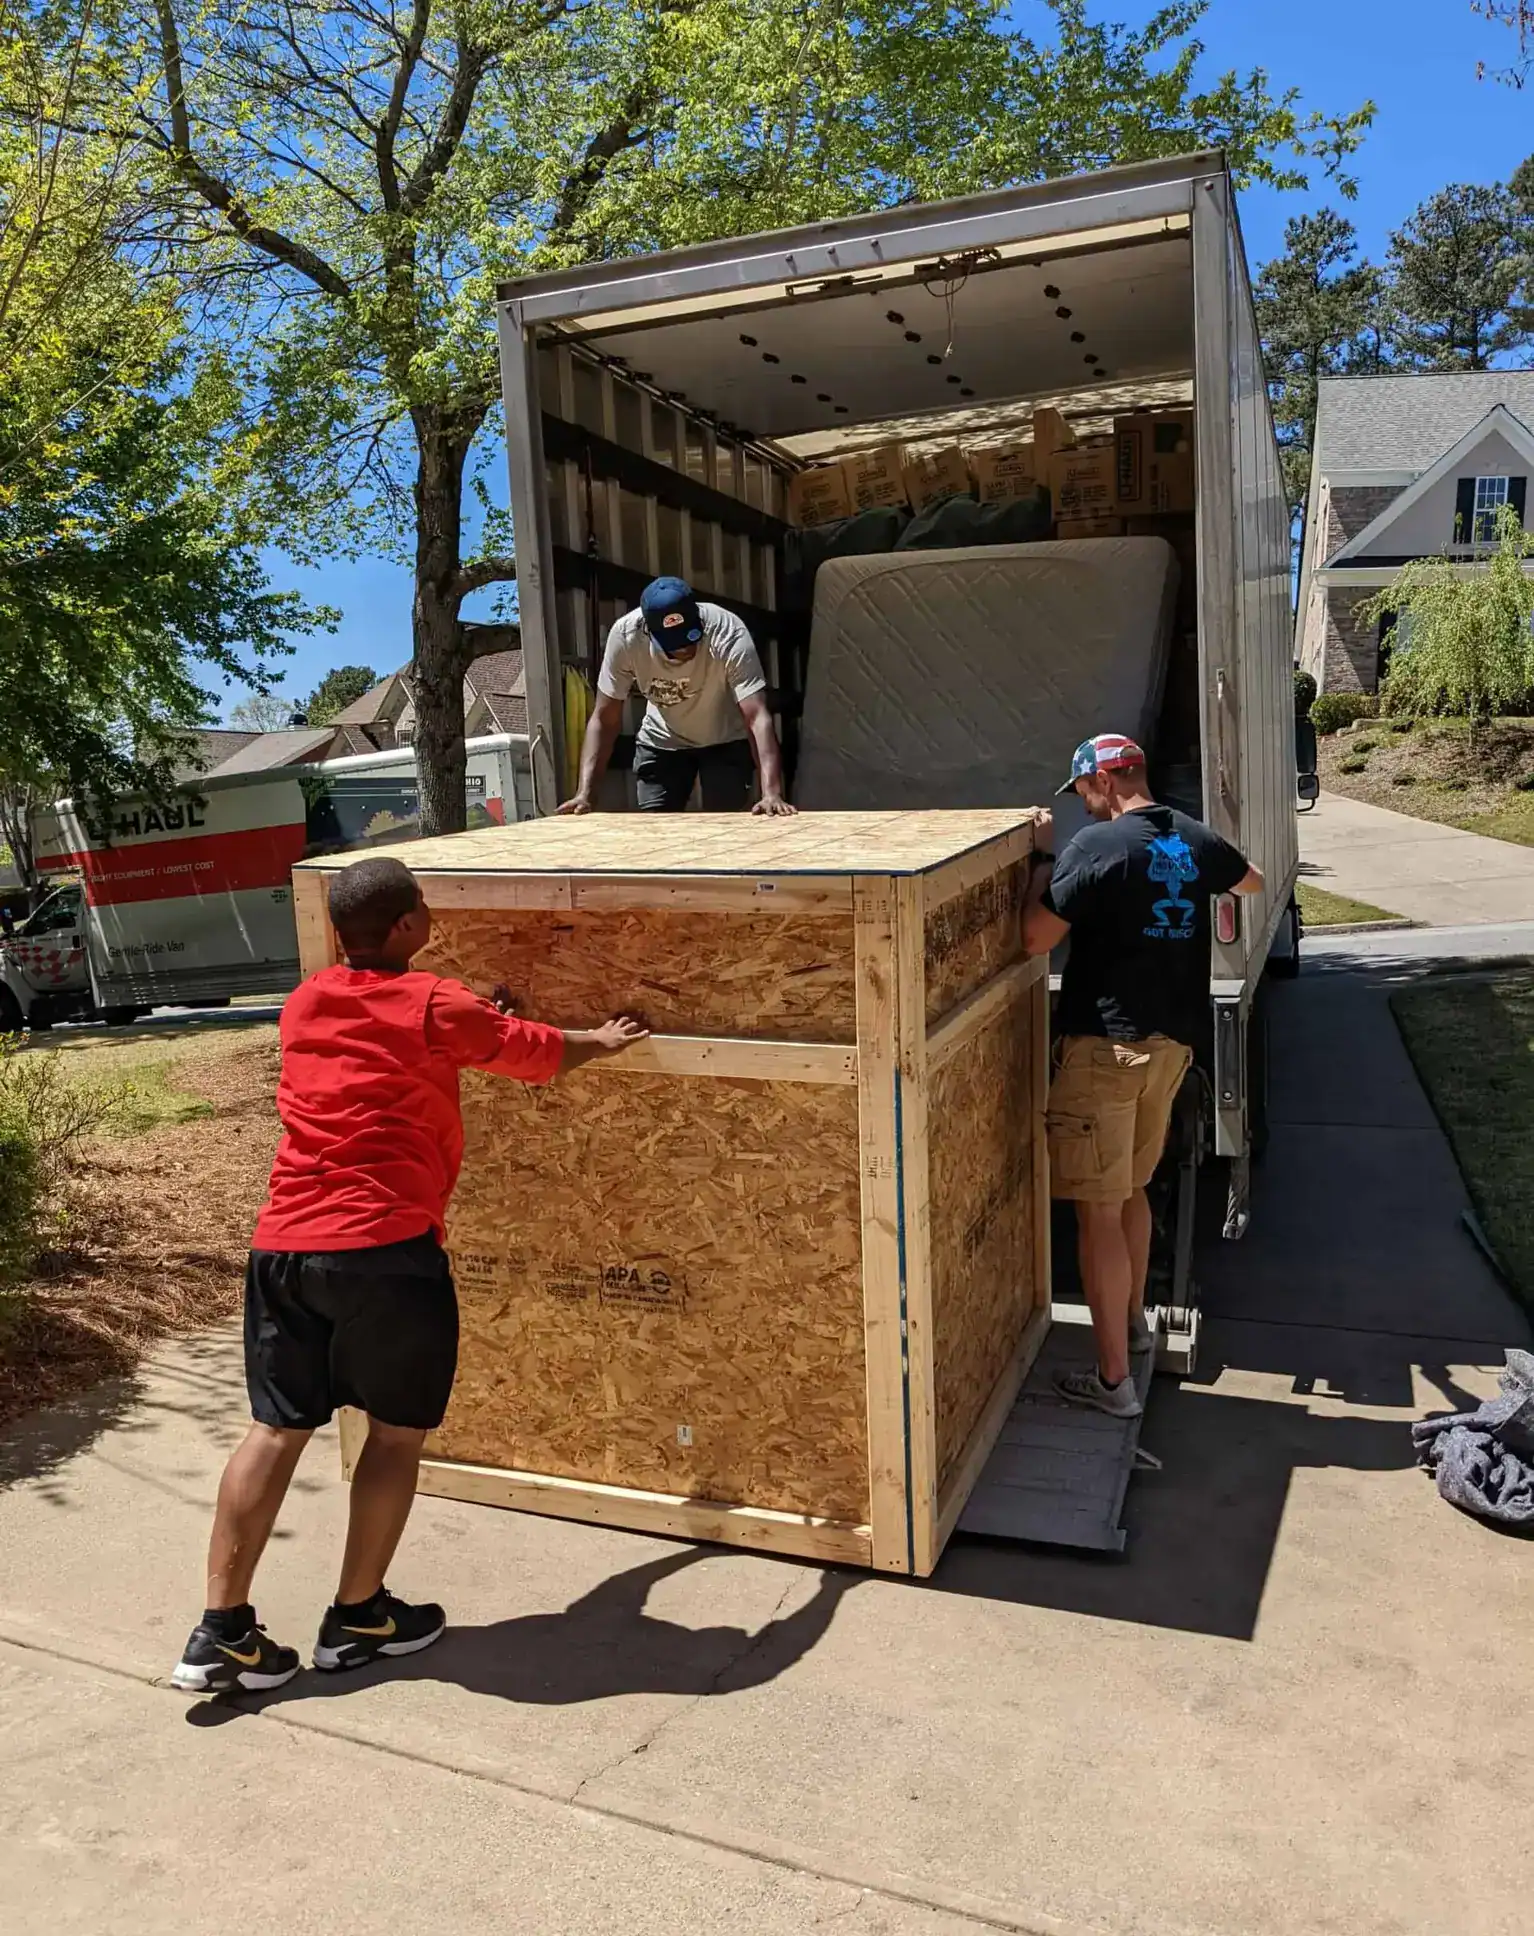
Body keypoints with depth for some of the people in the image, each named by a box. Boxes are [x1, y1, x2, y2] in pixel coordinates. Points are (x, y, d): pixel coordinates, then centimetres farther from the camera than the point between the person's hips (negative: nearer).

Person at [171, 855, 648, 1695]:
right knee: (398, 1431, 12)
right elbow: (540, 1052, 10)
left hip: (282, 1245, 6)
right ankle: (358, 1618, 22)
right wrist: (604, 1040, 29)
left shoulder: (304, 1004, 14)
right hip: (385, 1247, -6)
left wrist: (464, 1025, 38)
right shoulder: (433, 1006, -4)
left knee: (278, 1428, 13)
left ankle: (220, 1631, 15)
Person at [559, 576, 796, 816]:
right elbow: (605, 719, -20)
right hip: (661, 743, 2)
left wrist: (772, 793, -54)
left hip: (726, 742, -2)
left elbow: (758, 717, -40)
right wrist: (585, 792, -29)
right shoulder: (625, 635, -27)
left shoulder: (728, 634, -33)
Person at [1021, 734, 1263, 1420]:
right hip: (1171, 1042, 8)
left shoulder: (1096, 844, -14)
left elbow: (1035, 938, -14)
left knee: (1098, 1210, -1)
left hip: (1105, 1047, -8)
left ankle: (1113, 1381, 5)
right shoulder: (1196, 840, 8)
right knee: (1132, 1189, 25)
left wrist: (1043, 861, -2)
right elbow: (1253, 882, 29)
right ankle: (1133, 1321, 41)